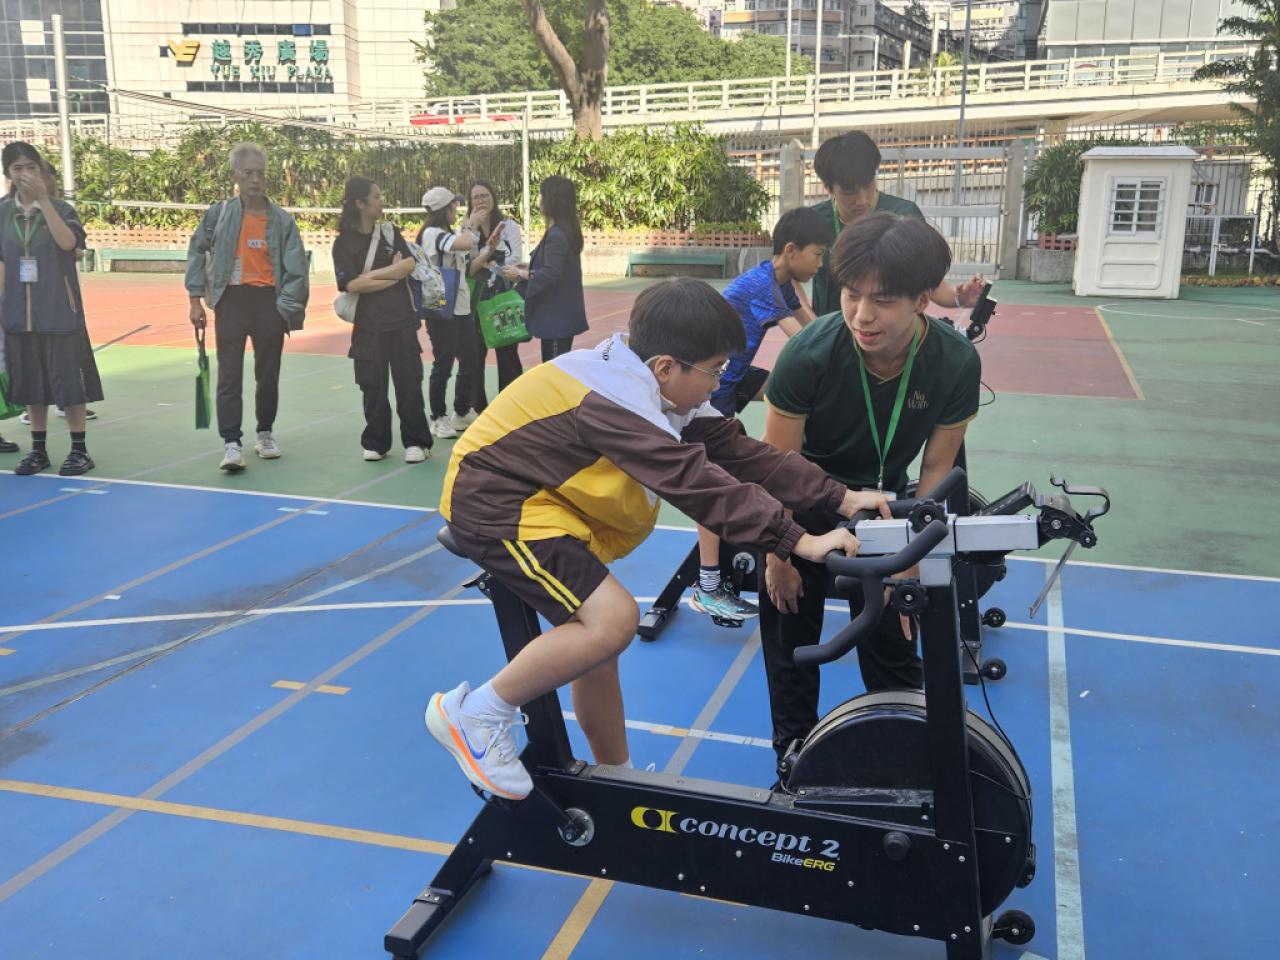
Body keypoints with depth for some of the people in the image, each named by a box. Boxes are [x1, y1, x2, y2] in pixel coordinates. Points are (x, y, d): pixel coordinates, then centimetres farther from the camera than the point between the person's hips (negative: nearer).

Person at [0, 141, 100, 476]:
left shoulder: (60, 208, -2)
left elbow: (68, 242, -22)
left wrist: (43, 199, -25)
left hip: (59, 311, -3)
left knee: (69, 380, -1)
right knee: (31, 383, 9)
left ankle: (79, 450, 8)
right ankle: (38, 450, 19)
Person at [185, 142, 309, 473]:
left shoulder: (281, 220, 1)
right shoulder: (219, 213, 1)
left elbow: (296, 268, 0)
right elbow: (196, 251, 9)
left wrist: (287, 309, -8)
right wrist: (196, 299, 5)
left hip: (269, 301, 1)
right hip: (231, 300, -1)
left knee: (268, 373, 11)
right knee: (229, 375, -5)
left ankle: (265, 433, 29)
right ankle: (231, 443, -5)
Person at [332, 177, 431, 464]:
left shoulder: (390, 232, 9)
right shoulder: (344, 242, -1)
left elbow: (409, 264, -3)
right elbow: (352, 284, -12)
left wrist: (373, 275, -10)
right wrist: (392, 274, -9)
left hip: (402, 320, 2)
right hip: (368, 324, -2)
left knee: (409, 382, 1)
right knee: (373, 385, 4)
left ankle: (415, 442, 9)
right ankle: (376, 443, 17)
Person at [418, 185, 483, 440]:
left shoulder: (450, 234, 16)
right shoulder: (432, 233, -11)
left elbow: (467, 268, 18)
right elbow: (466, 244, -27)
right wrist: (470, 225, -9)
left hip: (461, 308, 9)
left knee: (471, 362, 12)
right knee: (443, 365, -1)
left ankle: (461, 414, 26)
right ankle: (438, 419, 10)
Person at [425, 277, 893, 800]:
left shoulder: (654, 387, 1)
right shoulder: (620, 399, -28)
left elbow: (738, 451, -3)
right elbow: (700, 485, -36)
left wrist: (839, 497, -8)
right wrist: (798, 541, -36)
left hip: (540, 499, 10)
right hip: (495, 506, -10)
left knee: (596, 637, 12)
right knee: (612, 618, -22)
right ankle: (473, 715, -8)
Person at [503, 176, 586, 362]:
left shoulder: (556, 235, -20)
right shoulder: (566, 230, 11)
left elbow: (551, 274, -24)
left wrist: (521, 274, -12)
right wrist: (531, 267, 13)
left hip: (557, 315, -10)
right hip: (562, 313, 10)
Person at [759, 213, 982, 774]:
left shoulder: (956, 363, -25)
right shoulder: (809, 354, -32)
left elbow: (936, 465, -11)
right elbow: (778, 463, -19)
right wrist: (779, 554, -11)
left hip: (882, 500, 2)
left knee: (892, 640, 3)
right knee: (791, 628, 7)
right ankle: (795, 754, 26)